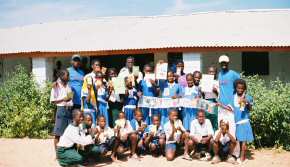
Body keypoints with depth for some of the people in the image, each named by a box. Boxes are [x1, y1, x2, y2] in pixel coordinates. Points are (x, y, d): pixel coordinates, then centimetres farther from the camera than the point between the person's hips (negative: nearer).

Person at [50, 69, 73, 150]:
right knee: (58, 133, -1)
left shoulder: (68, 85, 12)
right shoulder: (56, 86, -2)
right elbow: (52, 100, -5)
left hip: (69, 109, 5)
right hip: (61, 109, -5)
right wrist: (63, 99, -14)